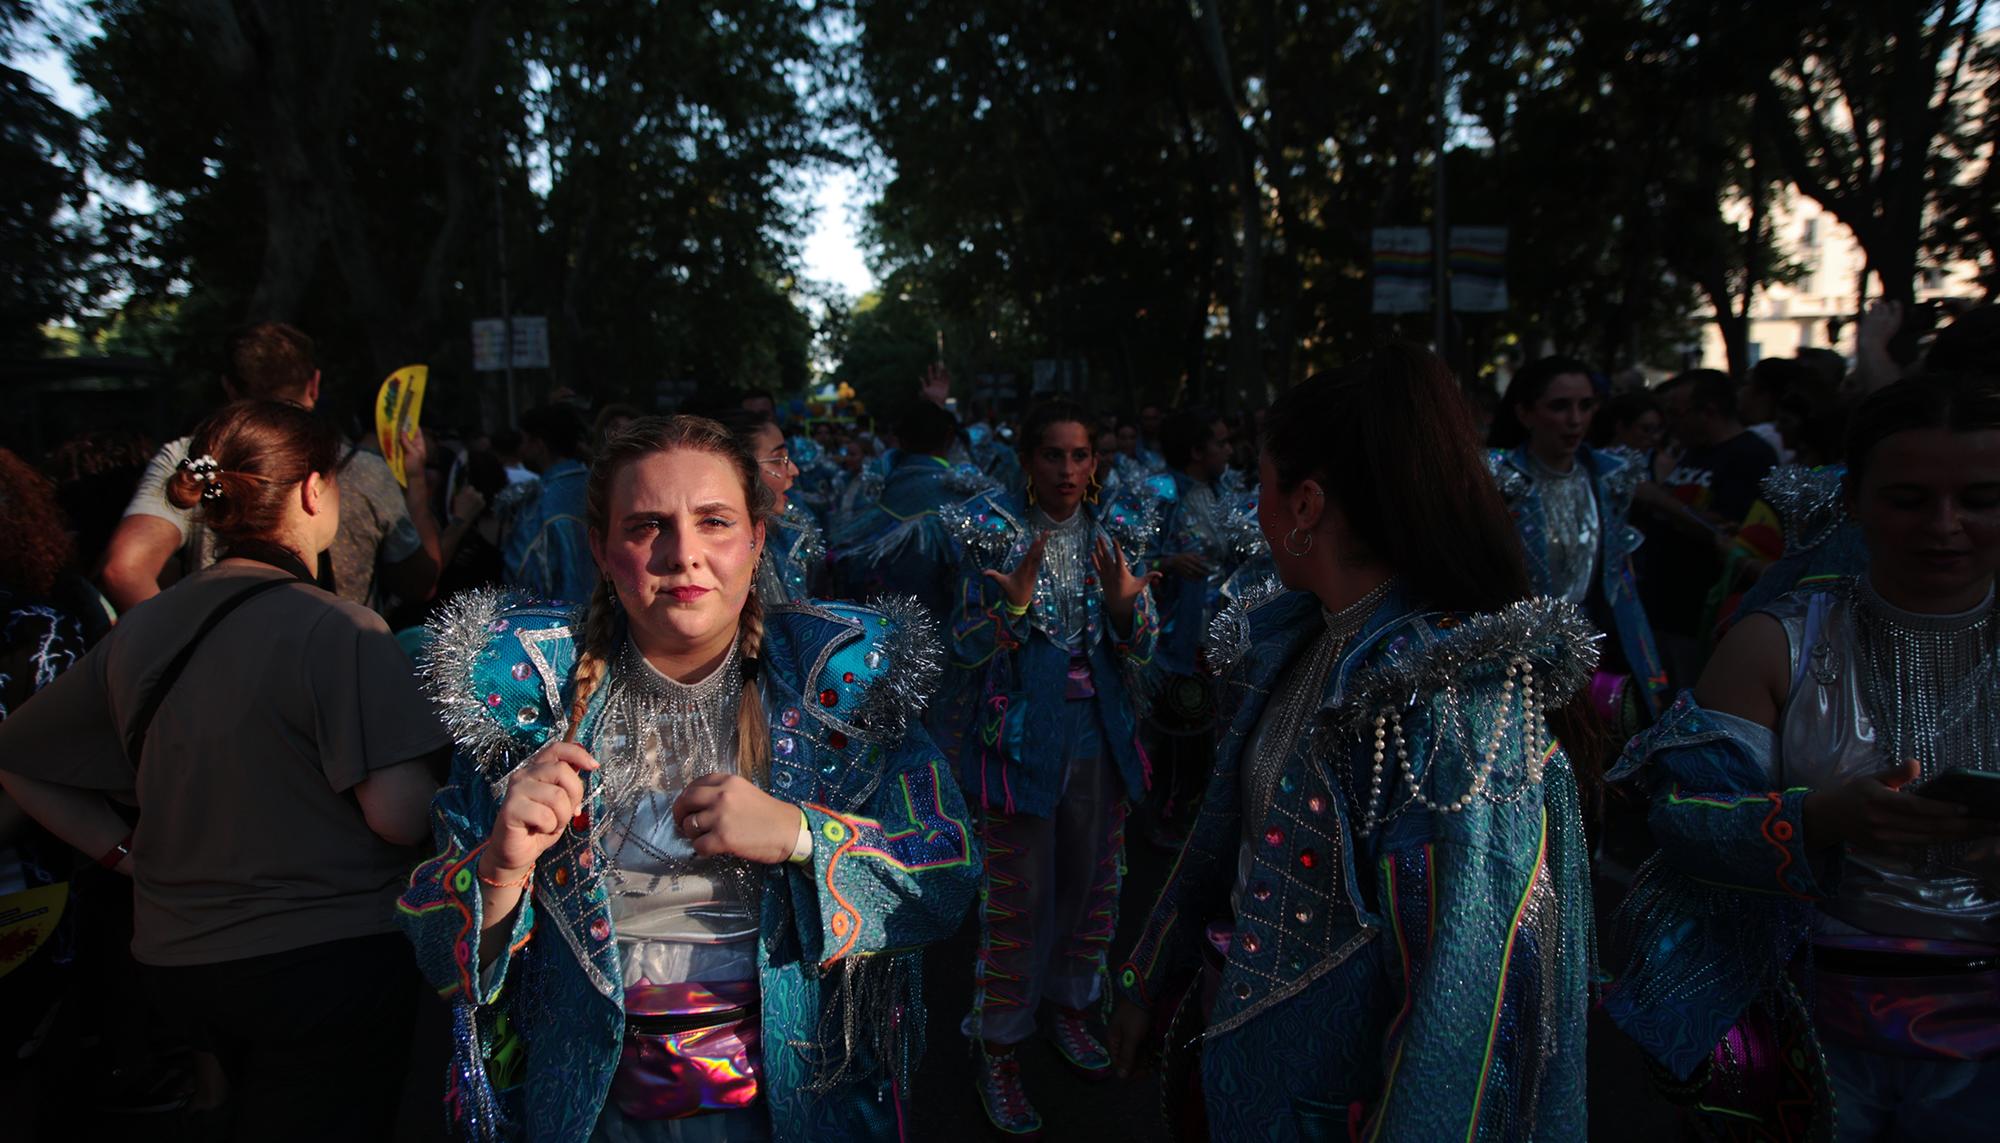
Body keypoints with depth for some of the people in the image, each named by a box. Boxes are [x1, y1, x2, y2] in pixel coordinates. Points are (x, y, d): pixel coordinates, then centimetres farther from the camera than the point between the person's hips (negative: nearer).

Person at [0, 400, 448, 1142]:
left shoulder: (142, 630, 0)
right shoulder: (342, 632, -21)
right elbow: (398, 817, -24)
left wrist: (127, 855, 12)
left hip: (175, 961, 7)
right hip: (325, 961, -6)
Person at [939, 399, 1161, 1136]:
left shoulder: (1114, 537, 2)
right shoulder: (991, 533, -8)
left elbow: (1142, 653, 2)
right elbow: (965, 648, -9)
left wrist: (1125, 609, -19)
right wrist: (1012, 607, -28)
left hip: (1099, 736, 4)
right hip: (1021, 736, -4)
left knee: (1093, 882, 15)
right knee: (1017, 897, 2)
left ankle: (1069, 1004, 39)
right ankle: (998, 1050, 19)